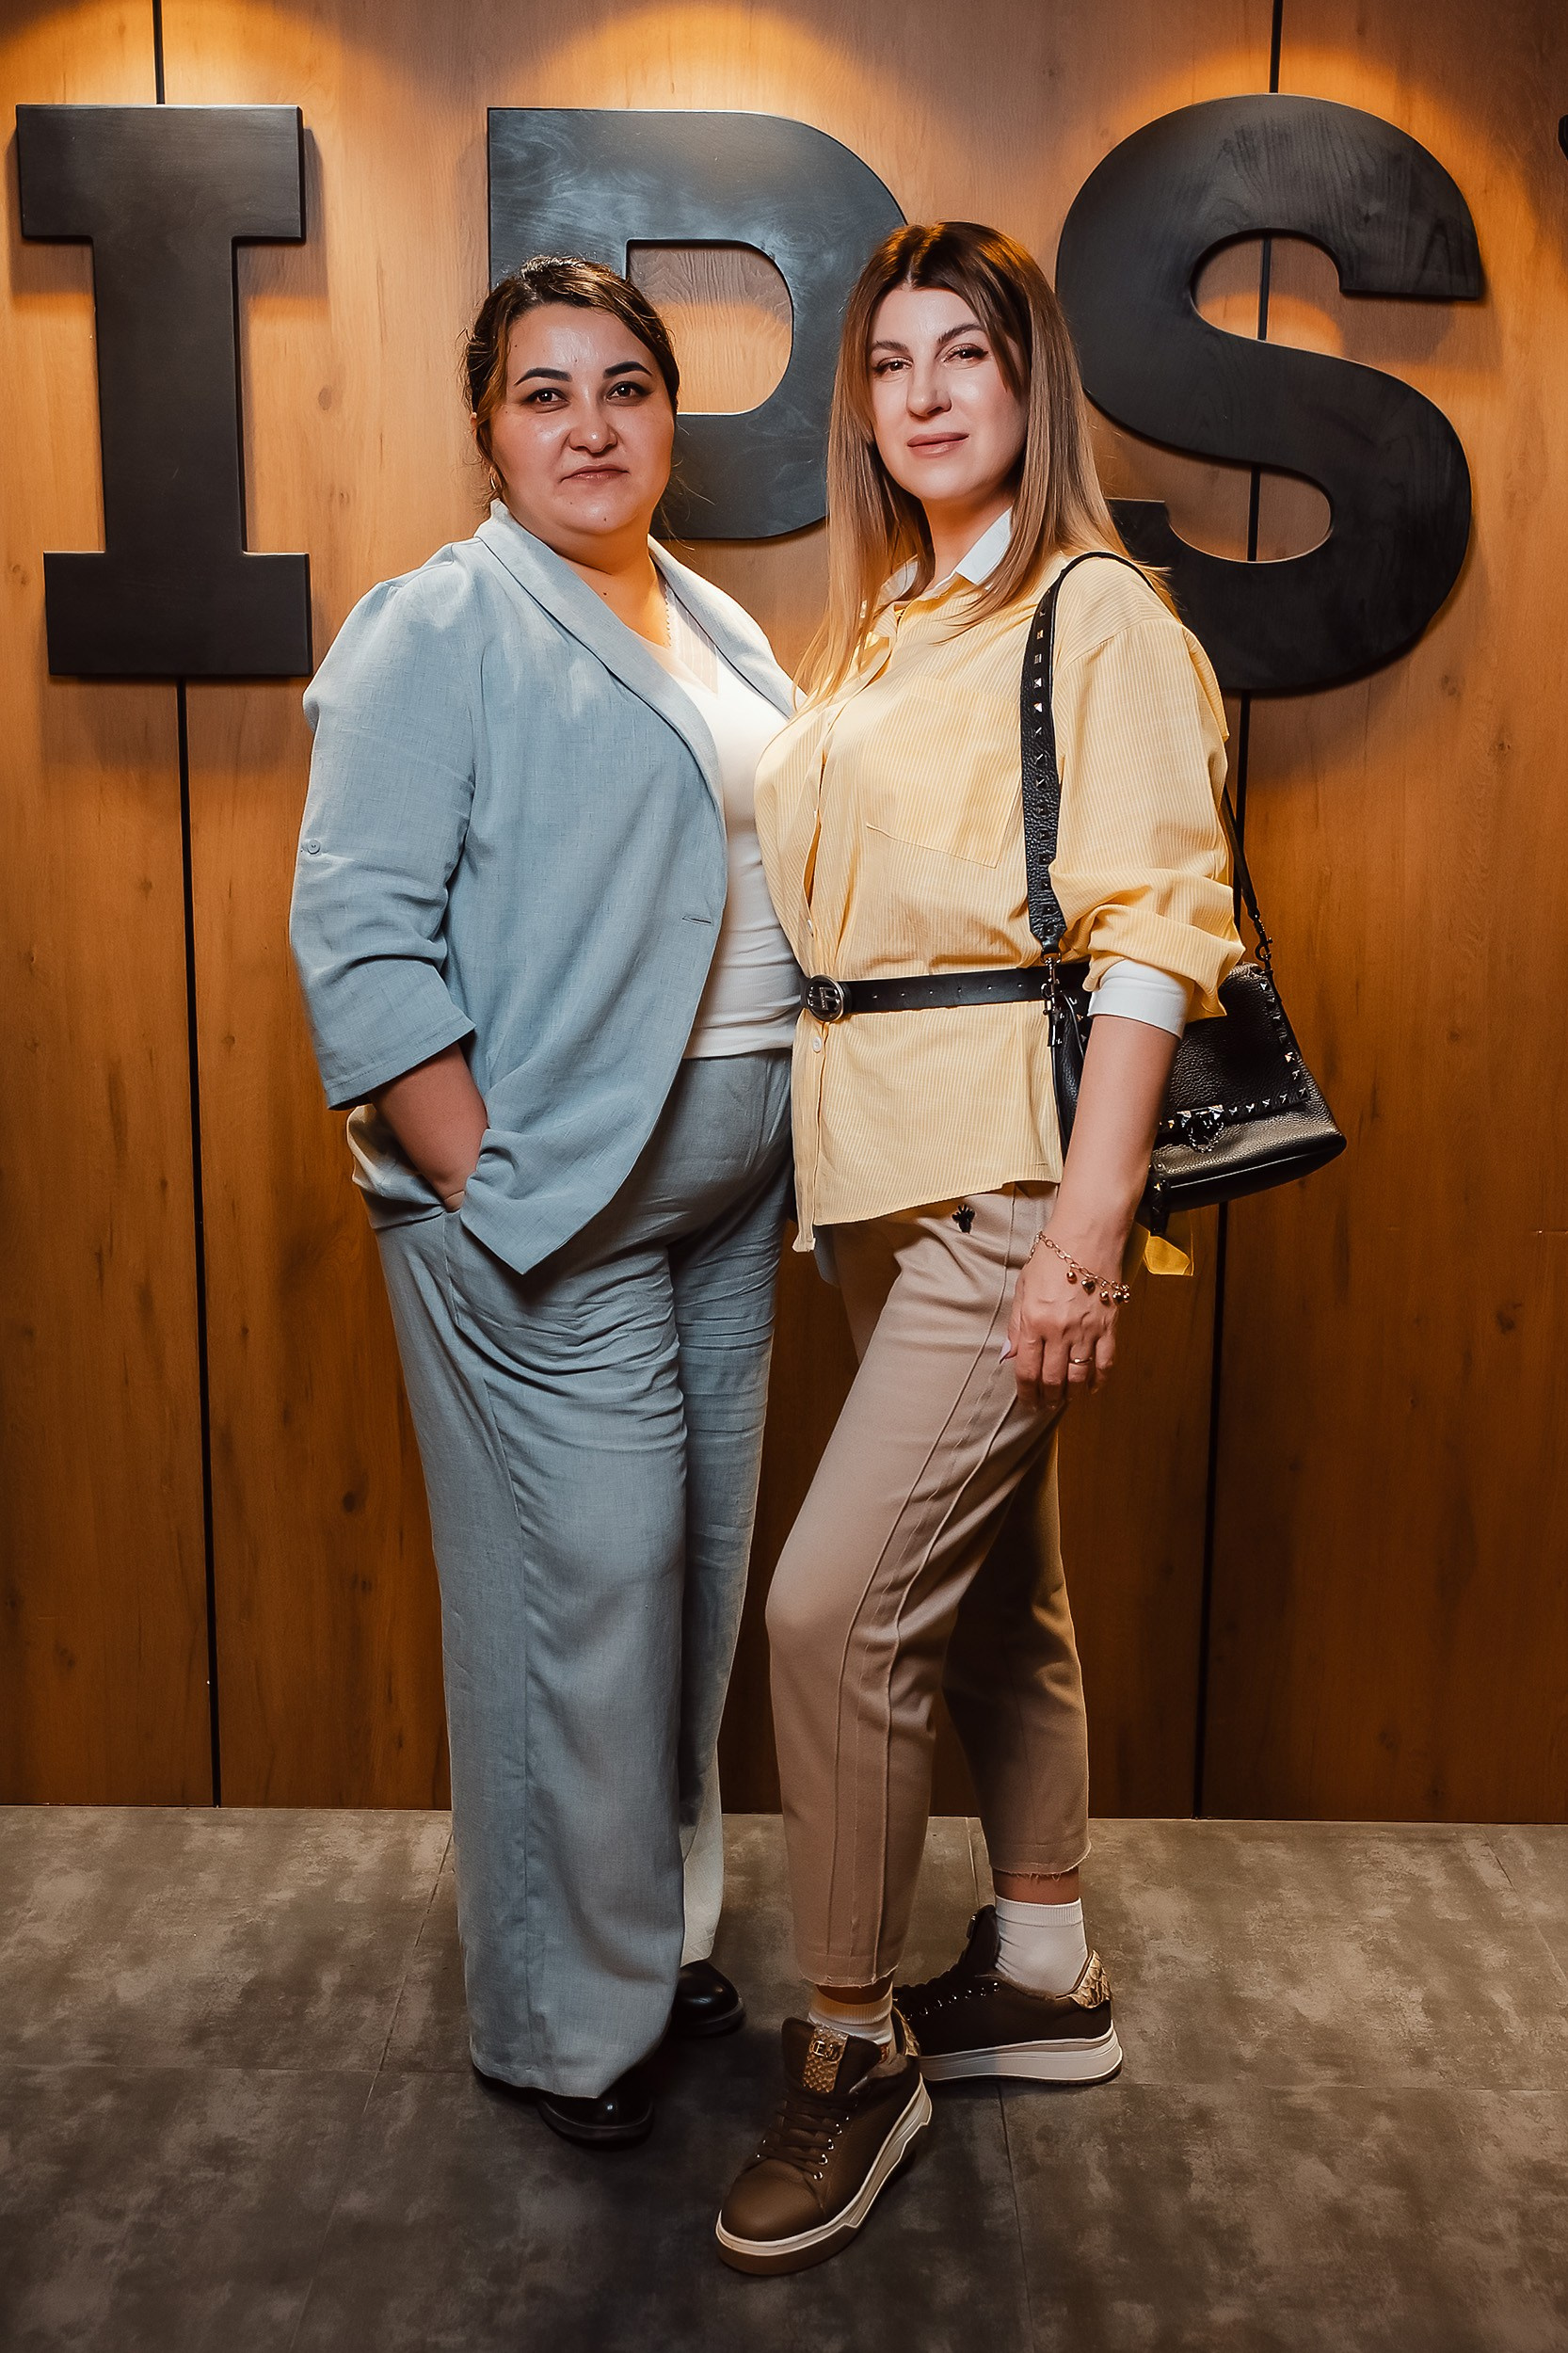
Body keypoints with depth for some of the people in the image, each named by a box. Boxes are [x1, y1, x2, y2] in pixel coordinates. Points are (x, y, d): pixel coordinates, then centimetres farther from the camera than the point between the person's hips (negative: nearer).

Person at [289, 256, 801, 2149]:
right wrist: (487, 1187, -17)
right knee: (582, 1591, 0)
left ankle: (665, 1923, 36)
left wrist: (813, 1145, 11)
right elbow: (358, 938, -13)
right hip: (542, 1210, -7)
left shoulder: (716, 630, 17)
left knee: (699, 1568, 15)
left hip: (728, 1195, 8)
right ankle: (561, 2018, 21)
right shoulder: (440, 628, -7)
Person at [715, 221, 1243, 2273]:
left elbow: (1157, 933, -14)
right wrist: (840, 1168, 11)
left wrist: (1087, 1229, -20)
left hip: (1012, 1177, -8)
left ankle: (850, 2047, 11)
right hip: (889, 1175, 8)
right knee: (990, 1575, 16)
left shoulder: (1099, 618, -6)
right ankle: (1044, 1976, 33)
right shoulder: (880, 628, 17)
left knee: (834, 1603, -10)